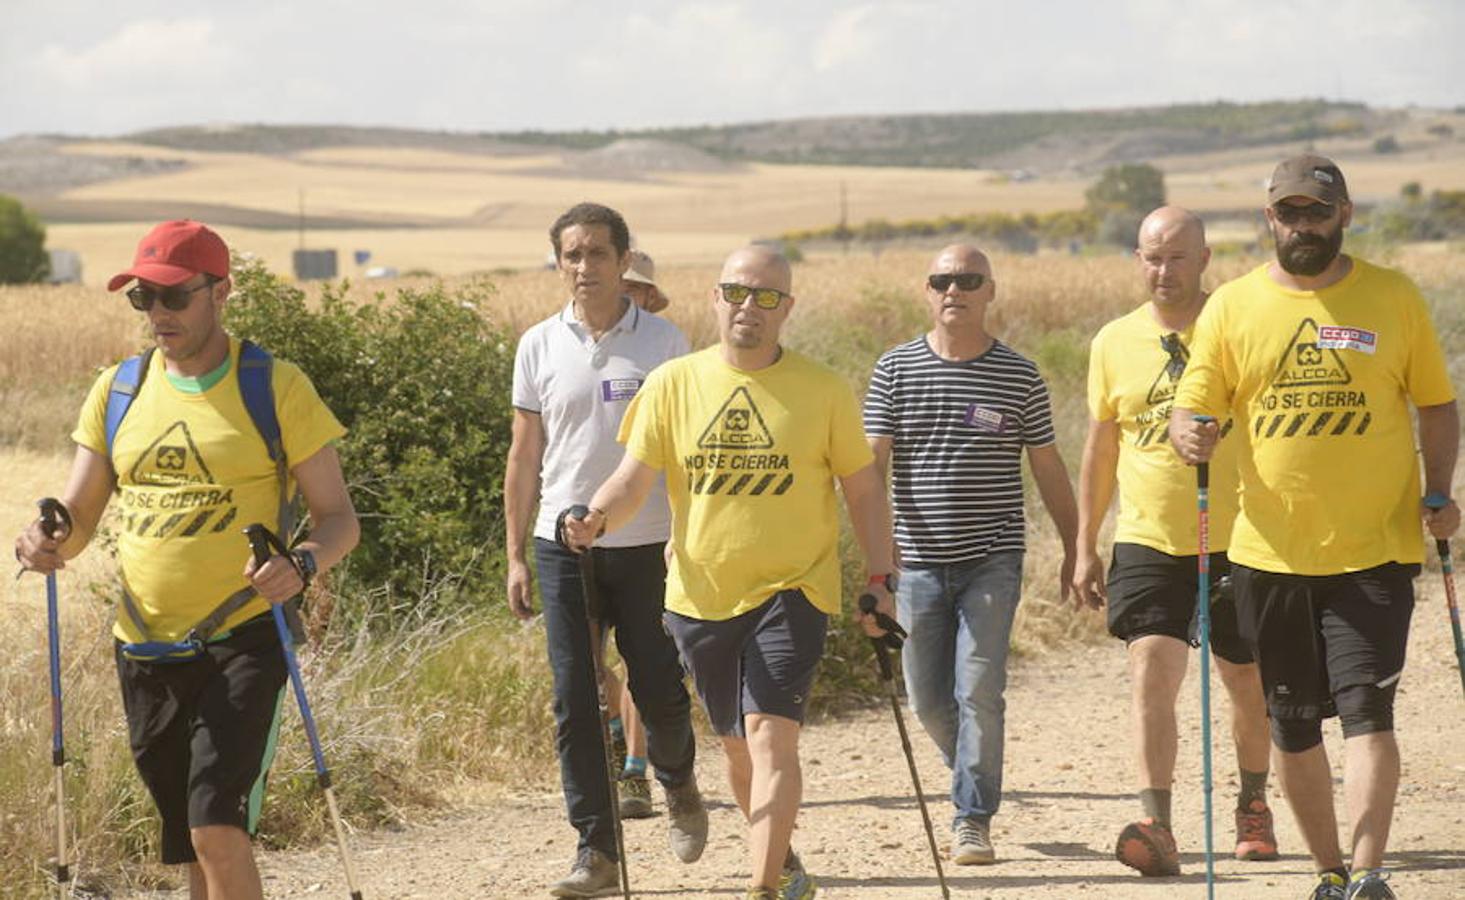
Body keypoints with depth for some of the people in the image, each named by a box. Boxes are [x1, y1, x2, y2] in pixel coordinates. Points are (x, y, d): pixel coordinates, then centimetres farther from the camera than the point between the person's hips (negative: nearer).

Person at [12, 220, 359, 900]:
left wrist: (303, 563, -24)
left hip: (243, 640, -5)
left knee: (217, 830, -19)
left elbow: (339, 519, -2)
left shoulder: (274, 387, -3)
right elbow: (77, 518, 12)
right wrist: (47, 543, -12)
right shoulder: (117, 391, 10)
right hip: (144, 648, 5)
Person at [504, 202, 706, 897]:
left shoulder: (662, 343, -1)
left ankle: (678, 783, 34)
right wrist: (515, 556, 7)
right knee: (575, 702, -1)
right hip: (562, 546, 2)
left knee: (660, 690, 2)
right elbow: (524, 456, 10)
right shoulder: (539, 347, 5)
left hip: (647, 546, -2)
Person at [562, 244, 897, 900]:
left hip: (792, 591, -3)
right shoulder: (673, 384, 1)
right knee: (737, 744, 15)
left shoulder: (823, 392, -2)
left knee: (770, 734, -18)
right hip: (700, 594, 3)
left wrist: (880, 581, 0)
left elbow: (863, 491, 6)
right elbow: (633, 480, -3)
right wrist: (595, 520, -23)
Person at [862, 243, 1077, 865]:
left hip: (992, 559, -2)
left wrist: (1074, 550, 9)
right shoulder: (896, 369, 3)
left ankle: (973, 819, -3)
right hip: (920, 560, 2)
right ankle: (975, 783, 33)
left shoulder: (1018, 376, 1)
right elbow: (873, 459, -1)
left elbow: (1048, 467, 7)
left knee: (979, 691, -11)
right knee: (927, 698, 7)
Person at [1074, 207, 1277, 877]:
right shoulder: (1114, 342, 4)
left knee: (1247, 681, 13)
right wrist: (1085, 546, 11)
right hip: (1148, 543, 1)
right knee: (1151, 672, -16)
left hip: (1236, 539, -1)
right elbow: (1100, 449, 12)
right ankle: (1155, 827, -22)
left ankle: (1253, 807, 36)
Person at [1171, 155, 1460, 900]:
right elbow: (1192, 409, 4)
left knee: (1366, 707, -14)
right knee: (1292, 724, 9)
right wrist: (1189, 434, -20)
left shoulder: (1394, 298, 3)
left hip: (1374, 548, -2)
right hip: (1271, 552, 2)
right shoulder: (1233, 306, 5)